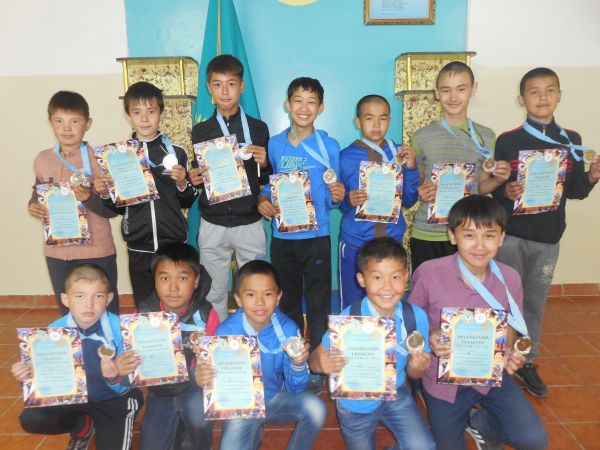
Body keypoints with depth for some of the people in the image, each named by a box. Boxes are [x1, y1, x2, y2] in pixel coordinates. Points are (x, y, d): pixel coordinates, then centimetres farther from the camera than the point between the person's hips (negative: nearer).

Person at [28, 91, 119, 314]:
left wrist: (91, 199, -27)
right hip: (57, 252, 4)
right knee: (68, 314, 19)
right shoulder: (42, 159, 3)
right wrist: (33, 205, -4)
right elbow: (38, 193, 18)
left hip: (96, 251, -4)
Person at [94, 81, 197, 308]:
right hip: (139, 249, 1)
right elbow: (118, 207, 9)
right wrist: (105, 193, -10)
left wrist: (182, 184, -13)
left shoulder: (176, 153, 0)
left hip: (174, 245, -1)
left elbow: (188, 202, 5)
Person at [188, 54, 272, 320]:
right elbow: (198, 177, 10)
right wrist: (193, 180, -12)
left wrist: (264, 164, -14)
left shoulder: (258, 128, 1)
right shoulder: (200, 131, 3)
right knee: (214, 294, 11)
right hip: (213, 225, 1)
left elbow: (267, 180, 6)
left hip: (250, 223, -1)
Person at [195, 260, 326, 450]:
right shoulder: (225, 332, -22)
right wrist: (203, 379, -38)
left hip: (276, 397, 1)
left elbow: (295, 388, -13)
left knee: (315, 408, -22)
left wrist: (298, 364, -35)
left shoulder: (287, 329, -18)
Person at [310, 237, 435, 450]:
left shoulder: (417, 317, -18)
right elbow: (316, 360, -19)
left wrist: (417, 366, -27)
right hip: (356, 403, -1)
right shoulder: (347, 320, -27)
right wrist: (322, 363, -41)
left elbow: (413, 374, -5)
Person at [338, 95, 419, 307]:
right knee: (352, 305, 9)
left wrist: (411, 168, -10)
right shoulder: (346, 156, -4)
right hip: (355, 243, -2)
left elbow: (408, 201, 2)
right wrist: (348, 200, -22)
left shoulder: (399, 154, 2)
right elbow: (338, 201, 0)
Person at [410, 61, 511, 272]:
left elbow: (481, 186, 12)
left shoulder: (486, 137, 4)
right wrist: (421, 192, -12)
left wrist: (497, 179, -8)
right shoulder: (421, 137, -1)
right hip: (426, 236, -1)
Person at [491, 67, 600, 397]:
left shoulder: (571, 141, 5)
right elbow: (490, 188, -4)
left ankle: (526, 362, 29)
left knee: (535, 301, 13)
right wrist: (506, 192, -24)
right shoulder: (507, 141, -5)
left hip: (548, 237, 3)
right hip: (510, 235, -3)